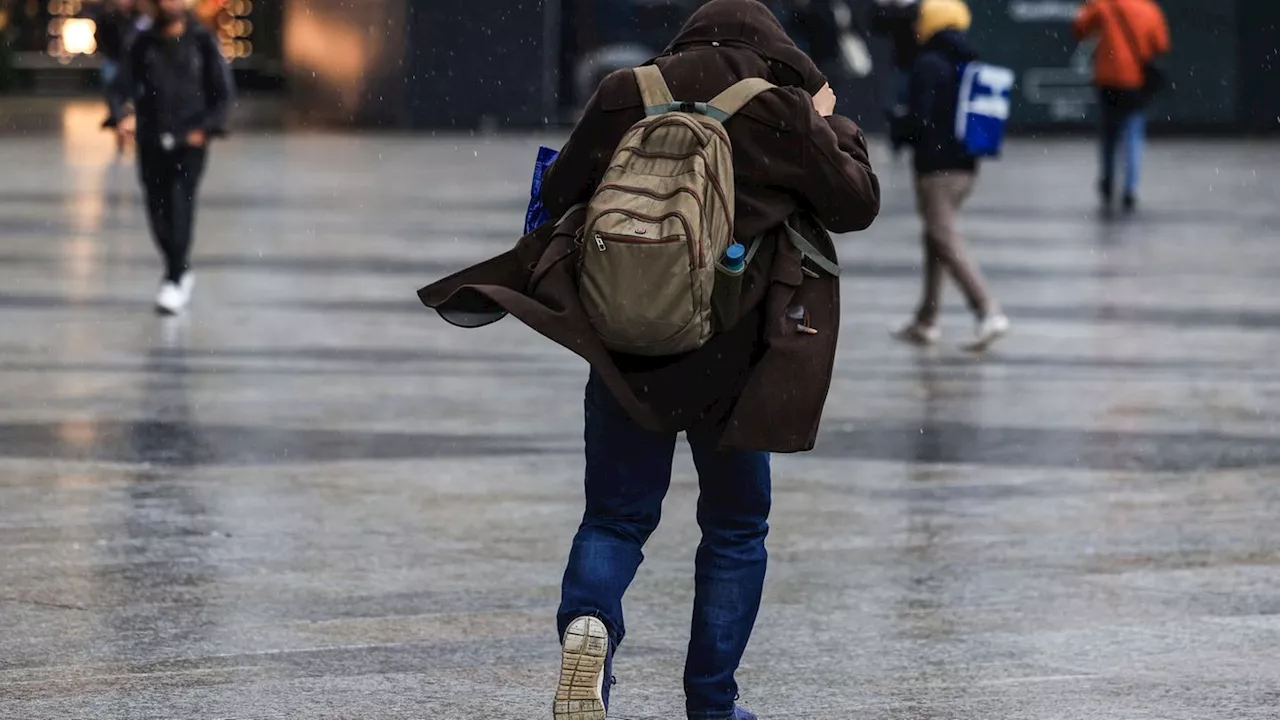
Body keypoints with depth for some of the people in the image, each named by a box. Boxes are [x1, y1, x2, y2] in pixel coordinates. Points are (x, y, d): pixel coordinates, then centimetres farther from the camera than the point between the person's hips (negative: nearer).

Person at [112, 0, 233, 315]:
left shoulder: (201, 41, 0)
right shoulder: (144, 44, 7)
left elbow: (222, 89, 3)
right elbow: (132, 86, 12)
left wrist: (207, 127, -7)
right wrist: (128, 116, -6)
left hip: (190, 139, -3)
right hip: (152, 140, 3)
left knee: (180, 206, -14)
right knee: (158, 210, 5)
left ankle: (175, 280, -13)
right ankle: (181, 270, 26)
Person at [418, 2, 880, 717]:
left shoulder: (627, 95, 1)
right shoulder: (784, 112, -5)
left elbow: (558, 193, 8)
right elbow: (858, 203, 4)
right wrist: (833, 128, 20)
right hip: (736, 355, -1)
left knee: (616, 517, 11)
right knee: (735, 527, 14)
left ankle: (588, 620, -20)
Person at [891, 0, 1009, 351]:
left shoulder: (928, 65, -13)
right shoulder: (974, 65, 9)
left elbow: (919, 118, -19)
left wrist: (902, 134, 0)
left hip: (936, 166, -8)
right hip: (967, 164, 8)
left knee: (947, 241, -9)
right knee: (935, 236, 19)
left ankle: (989, 312, -23)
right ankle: (926, 320, 25)